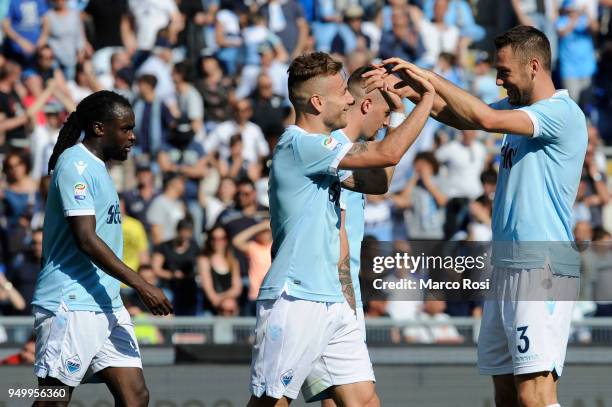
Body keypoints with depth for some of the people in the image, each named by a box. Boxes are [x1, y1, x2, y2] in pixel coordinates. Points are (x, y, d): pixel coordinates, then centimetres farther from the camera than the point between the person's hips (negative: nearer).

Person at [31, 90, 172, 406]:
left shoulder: (96, 167, 18)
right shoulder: (75, 165, -11)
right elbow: (86, 239, -19)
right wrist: (141, 286, -20)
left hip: (106, 305, 10)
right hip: (70, 306, -10)